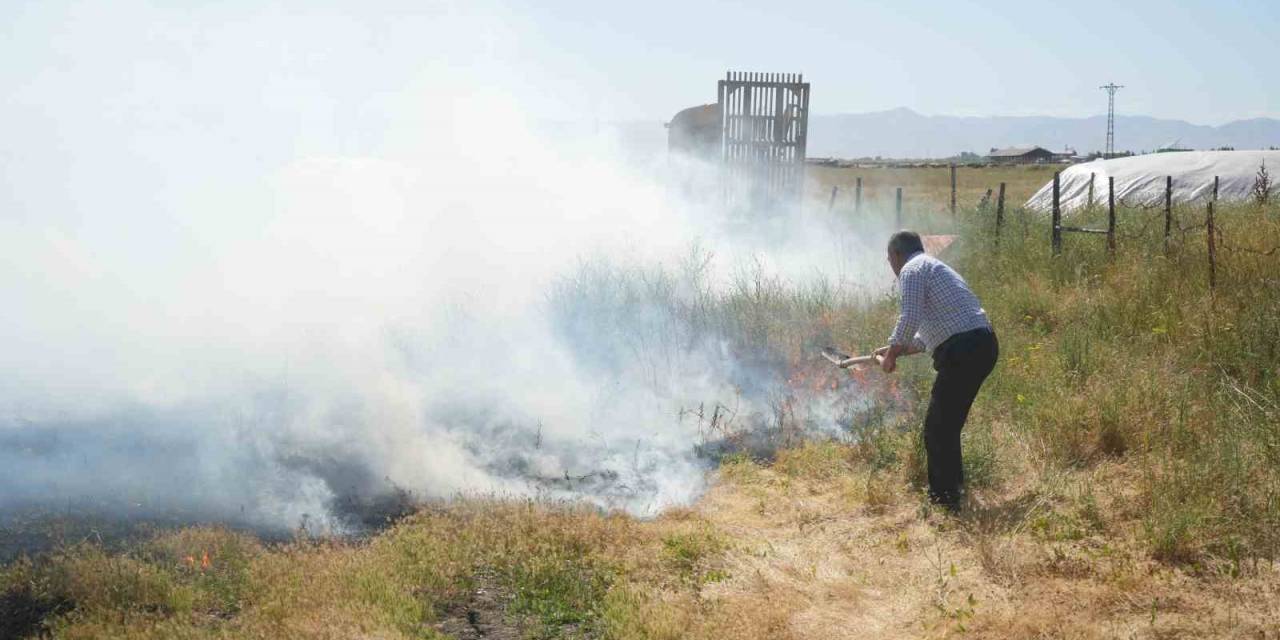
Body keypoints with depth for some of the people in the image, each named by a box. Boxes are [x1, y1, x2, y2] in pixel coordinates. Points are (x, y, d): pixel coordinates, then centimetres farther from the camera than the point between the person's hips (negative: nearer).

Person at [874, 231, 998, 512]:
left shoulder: (912, 270, -2)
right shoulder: (935, 268, 29)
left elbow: (910, 318, -16)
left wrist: (892, 354, -3)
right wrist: (896, 349, 37)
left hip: (962, 350, -9)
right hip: (984, 345, 9)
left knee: (937, 428, -1)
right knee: (948, 425, 21)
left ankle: (944, 498, 1)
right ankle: (953, 489, 29)